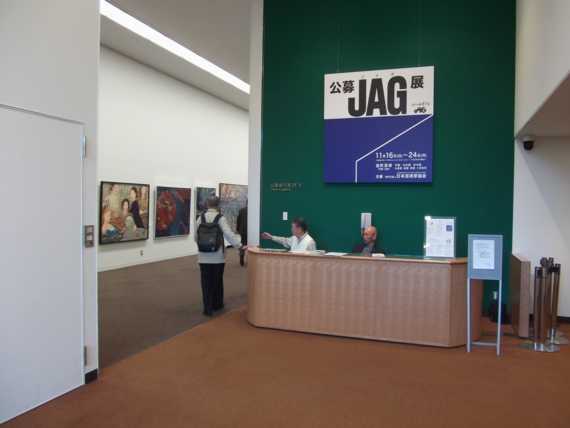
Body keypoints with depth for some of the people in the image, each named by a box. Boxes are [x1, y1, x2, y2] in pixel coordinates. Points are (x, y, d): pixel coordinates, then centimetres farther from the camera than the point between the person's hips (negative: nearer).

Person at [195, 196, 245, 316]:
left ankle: (208, 308, 6)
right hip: (218, 256, -1)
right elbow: (229, 234, -16)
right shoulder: (220, 218, -9)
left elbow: (196, 237, 7)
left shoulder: (200, 218, 0)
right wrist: (240, 246, -11)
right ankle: (217, 304, 29)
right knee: (217, 280, 14)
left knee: (206, 282, 5)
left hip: (204, 256, 1)